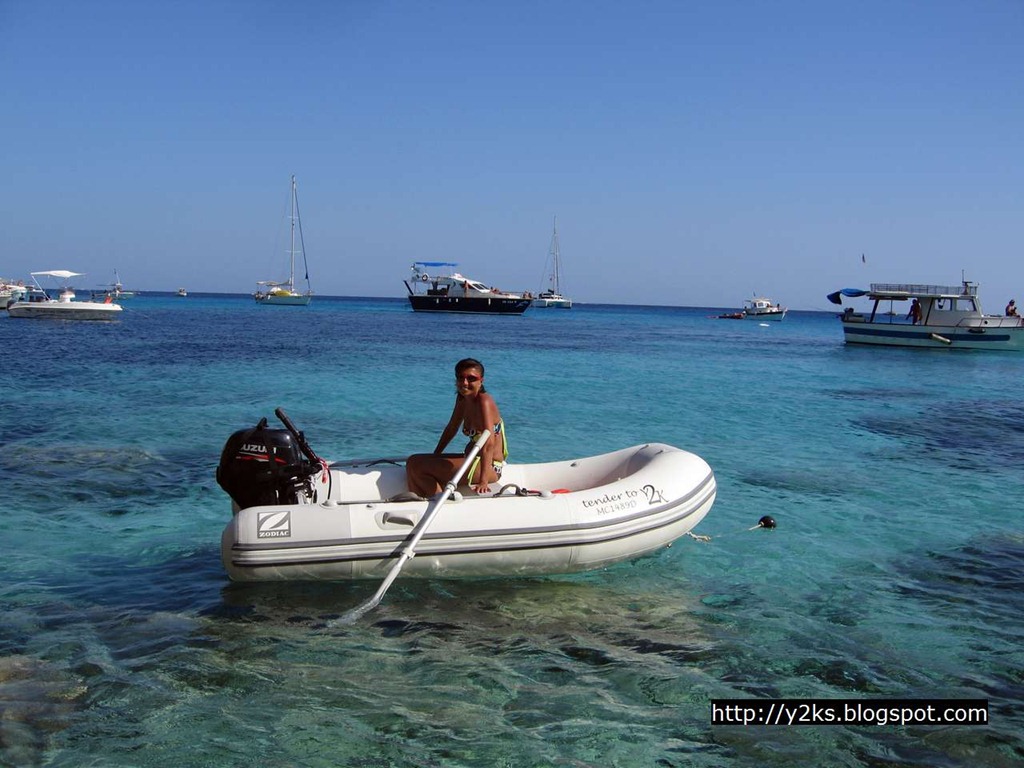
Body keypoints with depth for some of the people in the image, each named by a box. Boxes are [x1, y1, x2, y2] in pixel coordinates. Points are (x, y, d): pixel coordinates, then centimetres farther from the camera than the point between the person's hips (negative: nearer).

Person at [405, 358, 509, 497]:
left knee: (415, 464, -18)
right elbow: (451, 428, 21)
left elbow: (489, 443, -30)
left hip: (489, 467, -10)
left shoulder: (483, 401, -19)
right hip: (472, 459, 10)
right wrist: (434, 456, 20)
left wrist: (483, 482, -39)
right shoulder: (463, 398, 7)